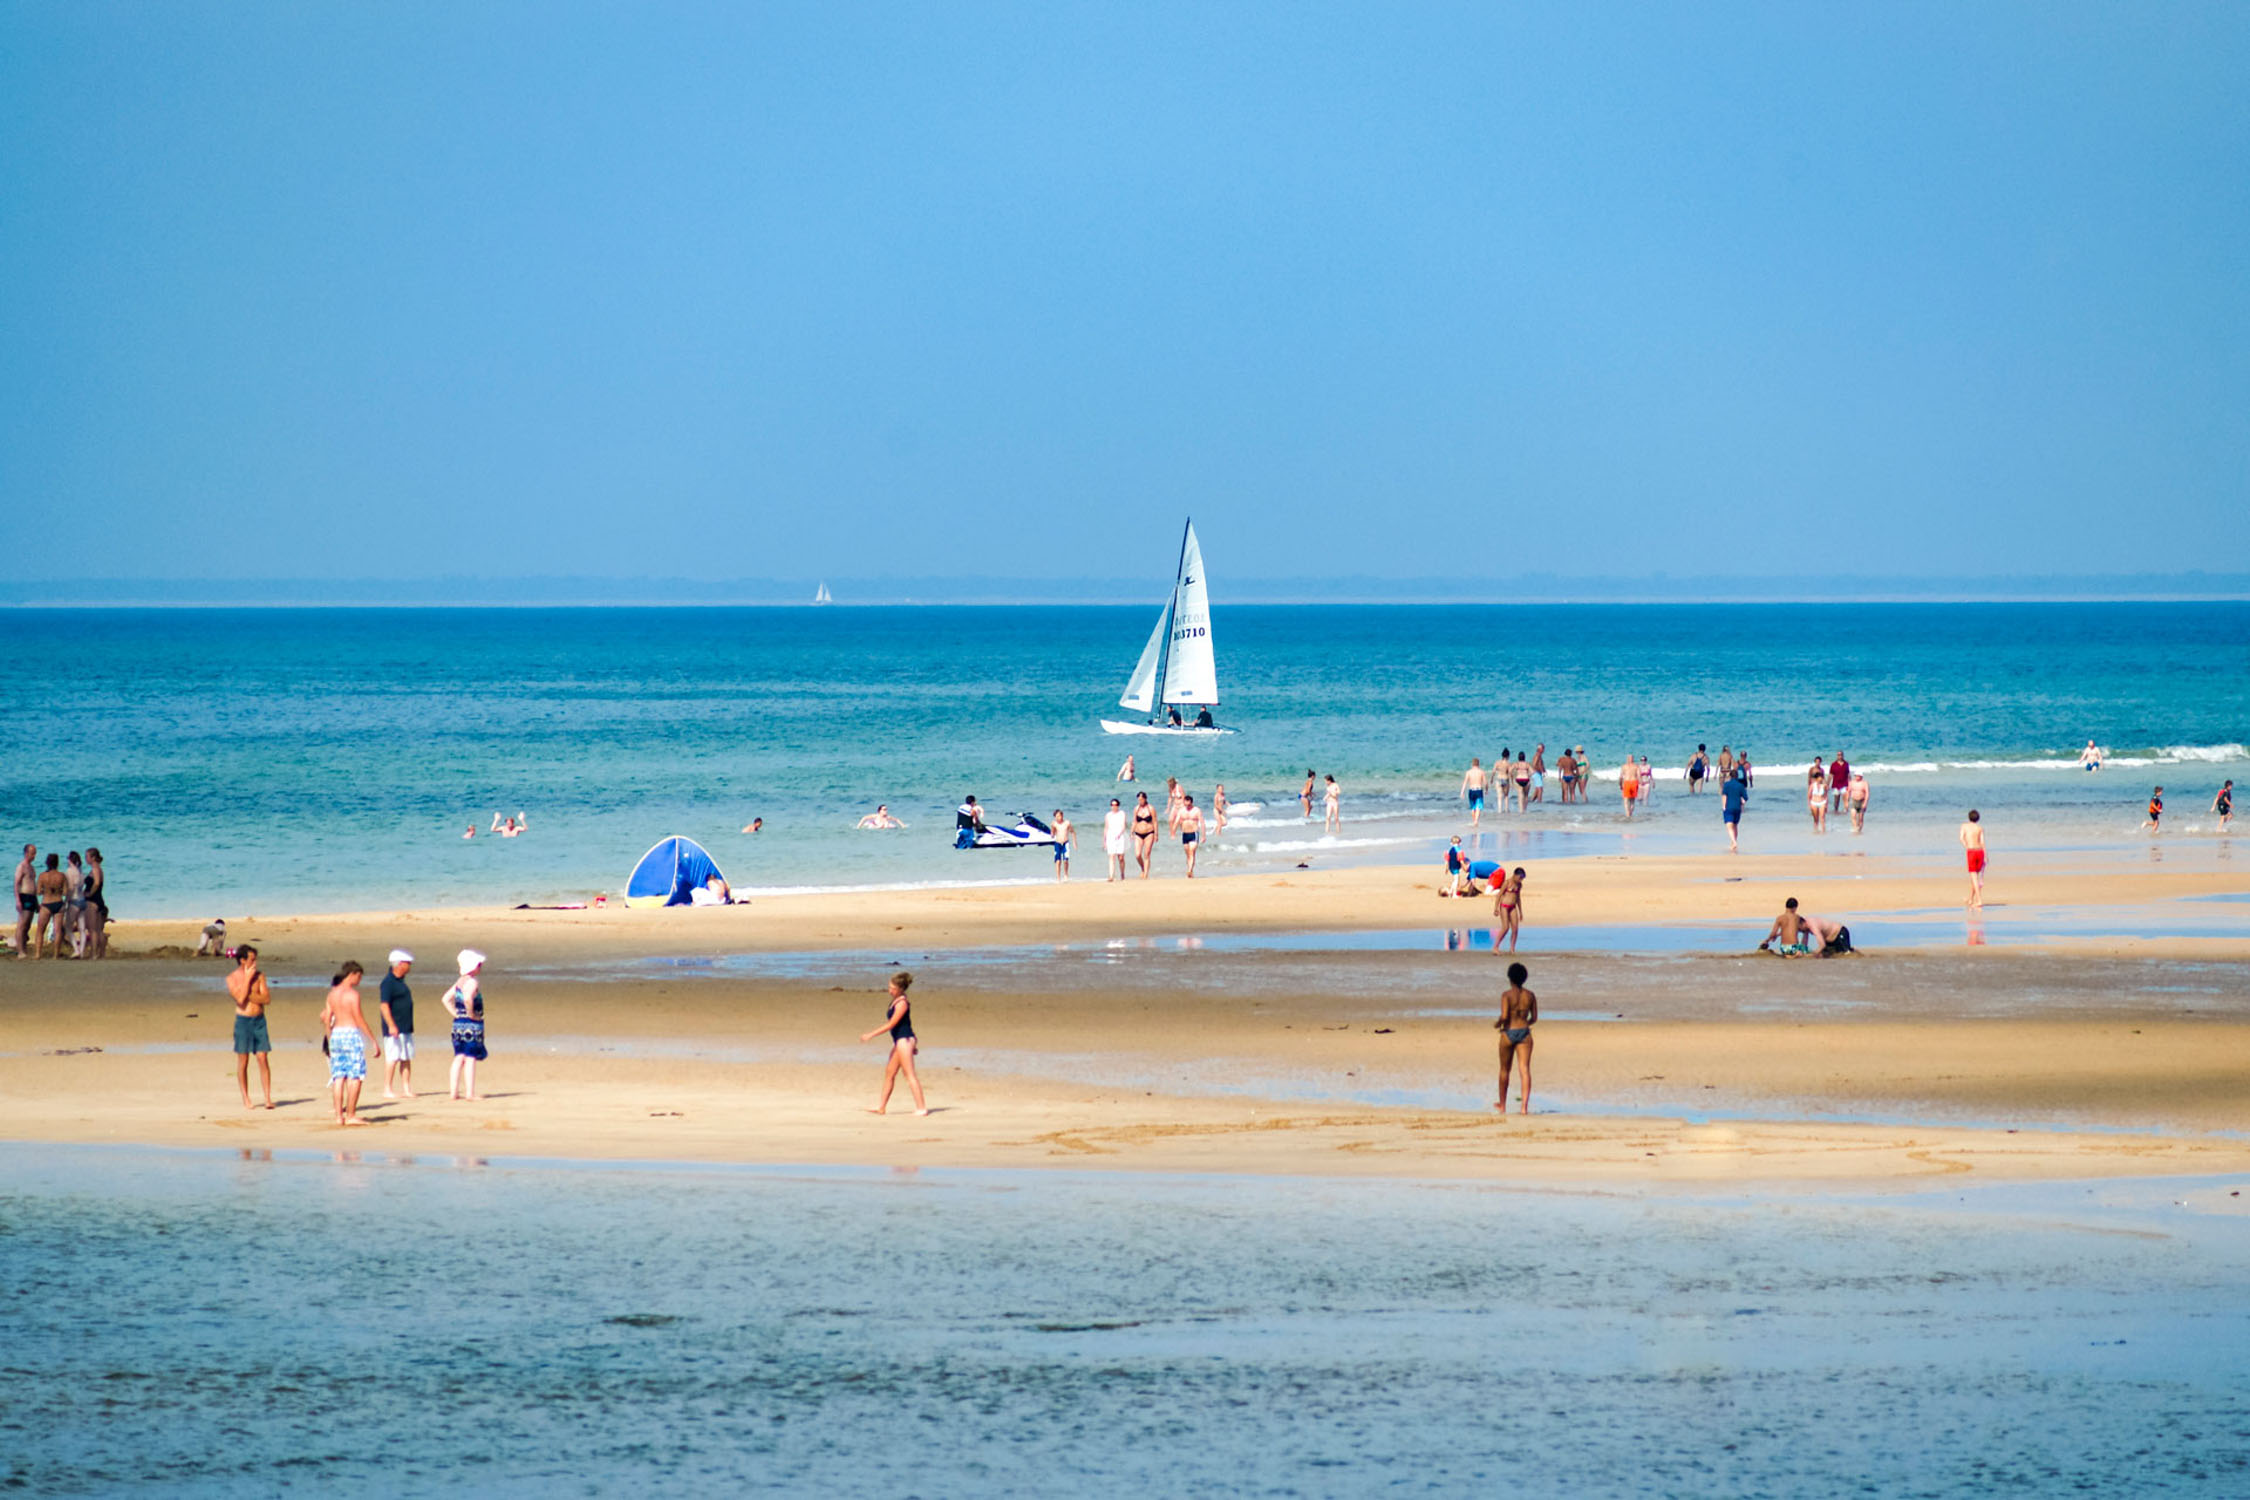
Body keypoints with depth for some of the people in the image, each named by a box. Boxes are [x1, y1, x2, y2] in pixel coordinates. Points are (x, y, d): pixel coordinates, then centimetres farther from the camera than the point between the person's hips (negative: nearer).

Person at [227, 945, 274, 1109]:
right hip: (243, 1020, -2)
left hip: (259, 1020, 2)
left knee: (263, 1059, -3)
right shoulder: (232, 978, -2)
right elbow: (241, 999, -16)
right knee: (243, 1061, 1)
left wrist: (249, 995, -12)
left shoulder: (259, 976, 7)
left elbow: (267, 999, -1)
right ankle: (246, 1099, 9)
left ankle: (268, 1098, -3)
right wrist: (247, 979, -12)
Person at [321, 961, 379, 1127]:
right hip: (351, 1034, -7)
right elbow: (359, 1019, -14)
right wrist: (373, 1039, -9)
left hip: (336, 1034, 7)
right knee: (355, 1077, -3)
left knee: (338, 1077, 7)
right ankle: (350, 1115, -6)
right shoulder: (352, 994, -11)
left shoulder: (333, 993, 9)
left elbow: (326, 1019, 11)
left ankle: (339, 1116, 6)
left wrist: (330, 1039, 20)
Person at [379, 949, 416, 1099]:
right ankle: (388, 1090, -6)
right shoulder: (388, 982, -13)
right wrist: (391, 1025, -26)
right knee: (392, 1058, -9)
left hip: (406, 1028, 9)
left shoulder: (400, 981, 16)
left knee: (407, 1058, 8)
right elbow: (384, 1005, -20)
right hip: (394, 1029, -9)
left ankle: (406, 1088, 12)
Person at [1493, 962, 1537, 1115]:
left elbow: (1504, 1016, -18)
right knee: (1524, 1070, -4)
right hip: (1525, 1033, 2)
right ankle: (1525, 1106, -16)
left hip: (1509, 1033, -2)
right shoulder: (1530, 996, 3)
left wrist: (1497, 1024, 3)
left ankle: (1502, 1105, 29)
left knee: (1505, 1069, 15)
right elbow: (1534, 1018, 8)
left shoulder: (1507, 995, -9)